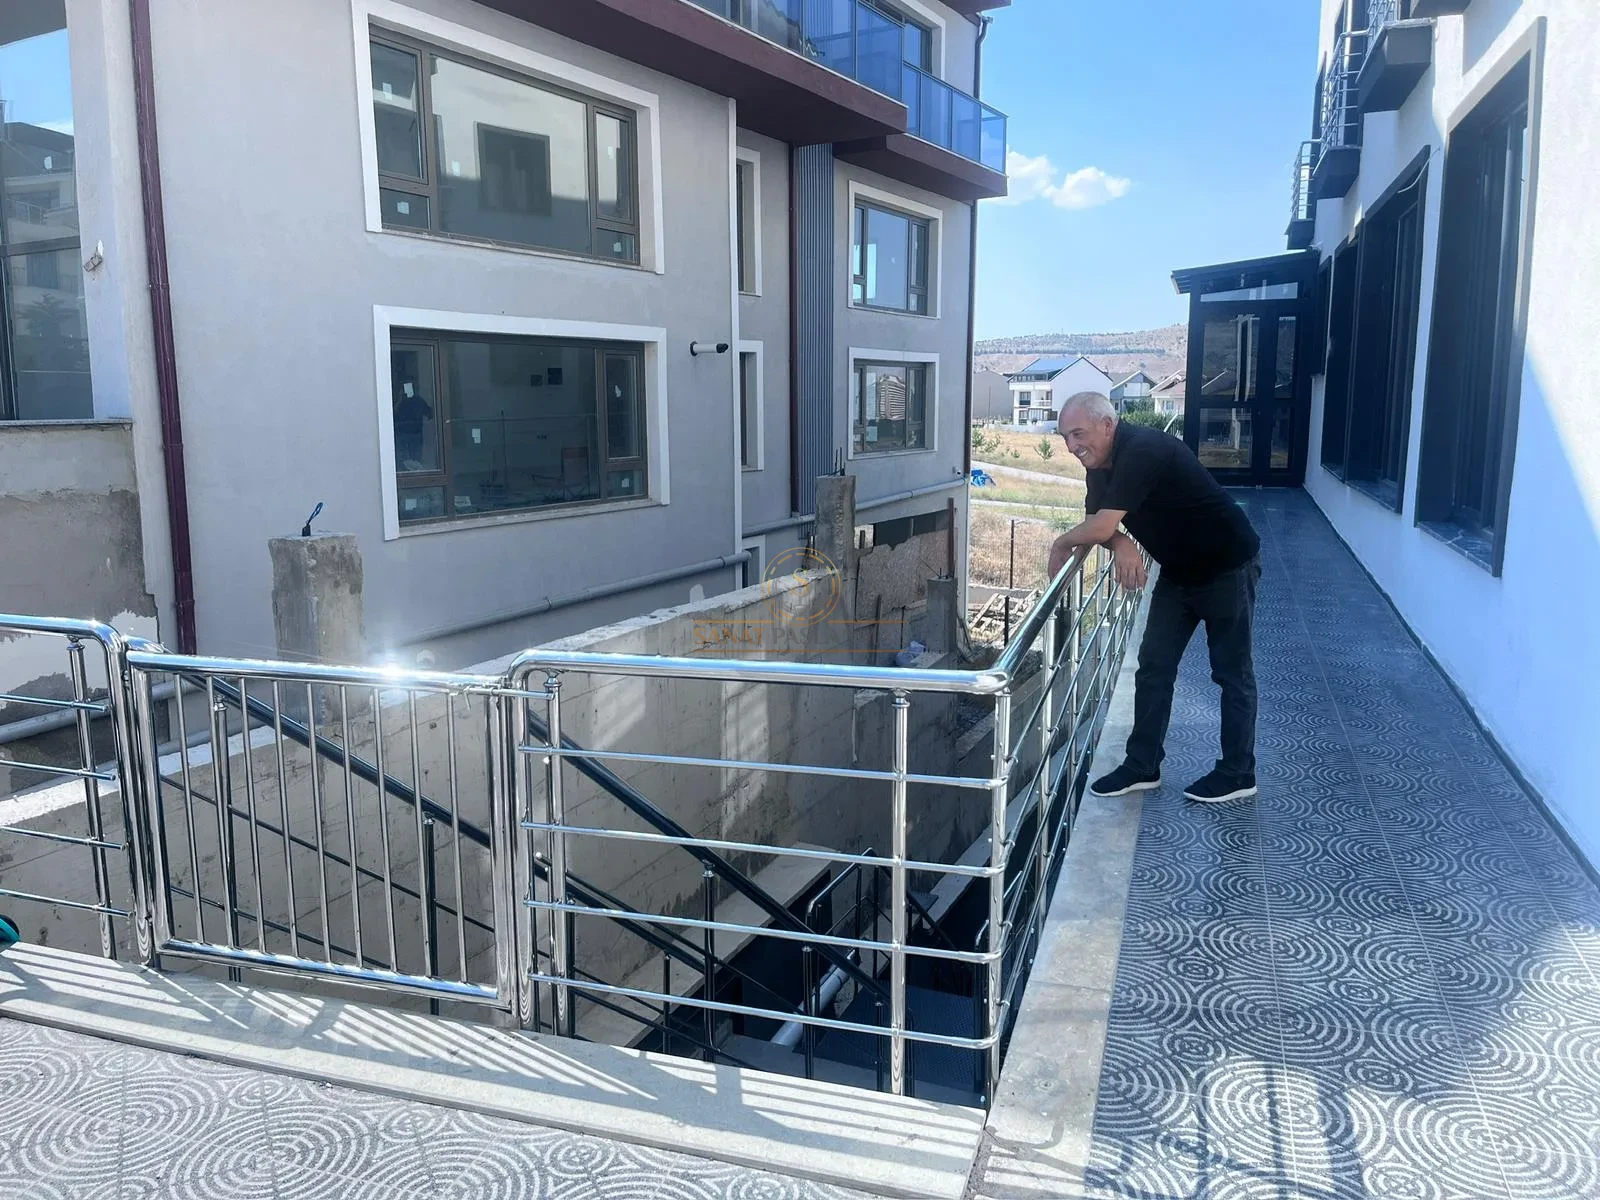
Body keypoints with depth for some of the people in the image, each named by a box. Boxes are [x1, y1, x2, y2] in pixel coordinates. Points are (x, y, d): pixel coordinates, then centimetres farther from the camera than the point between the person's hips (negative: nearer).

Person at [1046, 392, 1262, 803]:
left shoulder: (1142, 451, -29)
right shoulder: (1099, 463, 0)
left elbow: (1103, 526, -33)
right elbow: (1097, 522, 5)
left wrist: (1060, 544, -15)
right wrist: (1122, 543, -18)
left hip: (1228, 568, -9)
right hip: (1179, 571, 9)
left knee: (1232, 673, 3)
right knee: (1153, 666, 7)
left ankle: (1237, 775, 14)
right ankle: (1142, 767, 14)